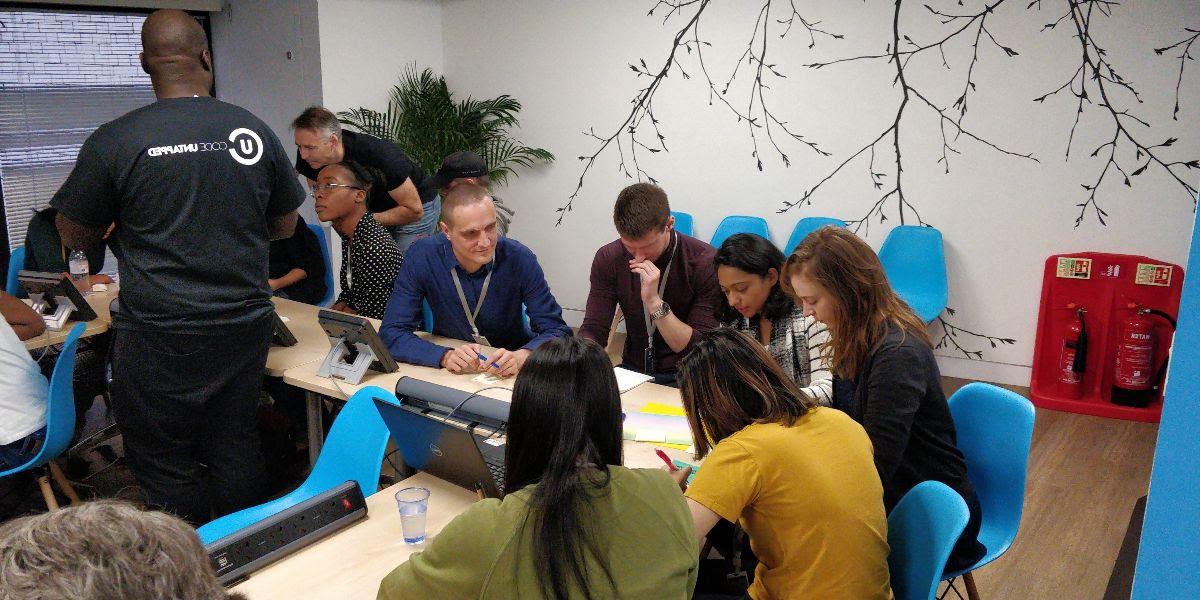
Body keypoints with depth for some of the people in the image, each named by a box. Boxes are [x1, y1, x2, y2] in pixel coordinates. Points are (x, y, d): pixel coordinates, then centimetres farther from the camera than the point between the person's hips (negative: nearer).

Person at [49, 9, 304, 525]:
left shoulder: (113, 142, -9)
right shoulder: (254, 132, -1)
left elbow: (73, 235, 4)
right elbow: (284, 226, 11)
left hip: (159, 337, -3)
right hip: (244, 325, 4)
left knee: (167, 469, 10)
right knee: (236, 451, 17)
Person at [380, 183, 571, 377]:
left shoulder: (519, 258, -15)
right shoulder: (422, 257, -14)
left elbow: (558, 331, -13)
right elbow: (391, 333, -15)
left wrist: (521, 357, -34)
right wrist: (445, 357, -32)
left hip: (511, 376, -2)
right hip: (450, 375, 3)